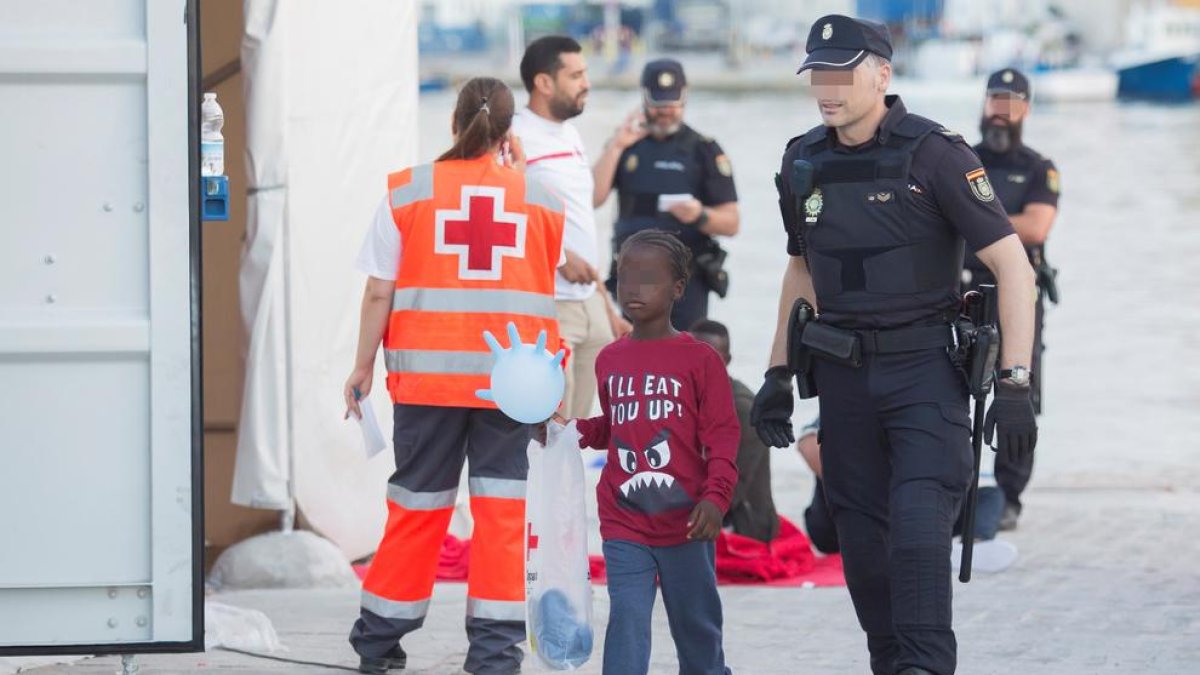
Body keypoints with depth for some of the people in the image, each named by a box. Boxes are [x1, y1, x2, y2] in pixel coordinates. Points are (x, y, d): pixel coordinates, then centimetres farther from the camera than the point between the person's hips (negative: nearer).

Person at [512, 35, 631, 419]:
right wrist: (558, 256, -22)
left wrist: (608, 308, 22)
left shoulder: (570, 135, 18)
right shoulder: (515, 137, -10)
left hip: (590, 304, 9)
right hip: (545, 307, -9)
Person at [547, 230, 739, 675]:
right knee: (627, 624, -9)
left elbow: (722, 436, -7)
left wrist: (715, 496, -18)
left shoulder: (699, 359, -6)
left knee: (697, 628, 14)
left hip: (686, 523, -2)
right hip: (624, 524, 2)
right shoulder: (610, 360, 7)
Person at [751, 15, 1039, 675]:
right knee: (863, 542, 6)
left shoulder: (934, 155, -12)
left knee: (918, 525, -18)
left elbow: (1013, 265, -12)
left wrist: (1014, 384, -18)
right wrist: (777, 374, 17)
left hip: (925, 371, -5)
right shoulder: (803, 163, 5)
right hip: (843, 374, 5)